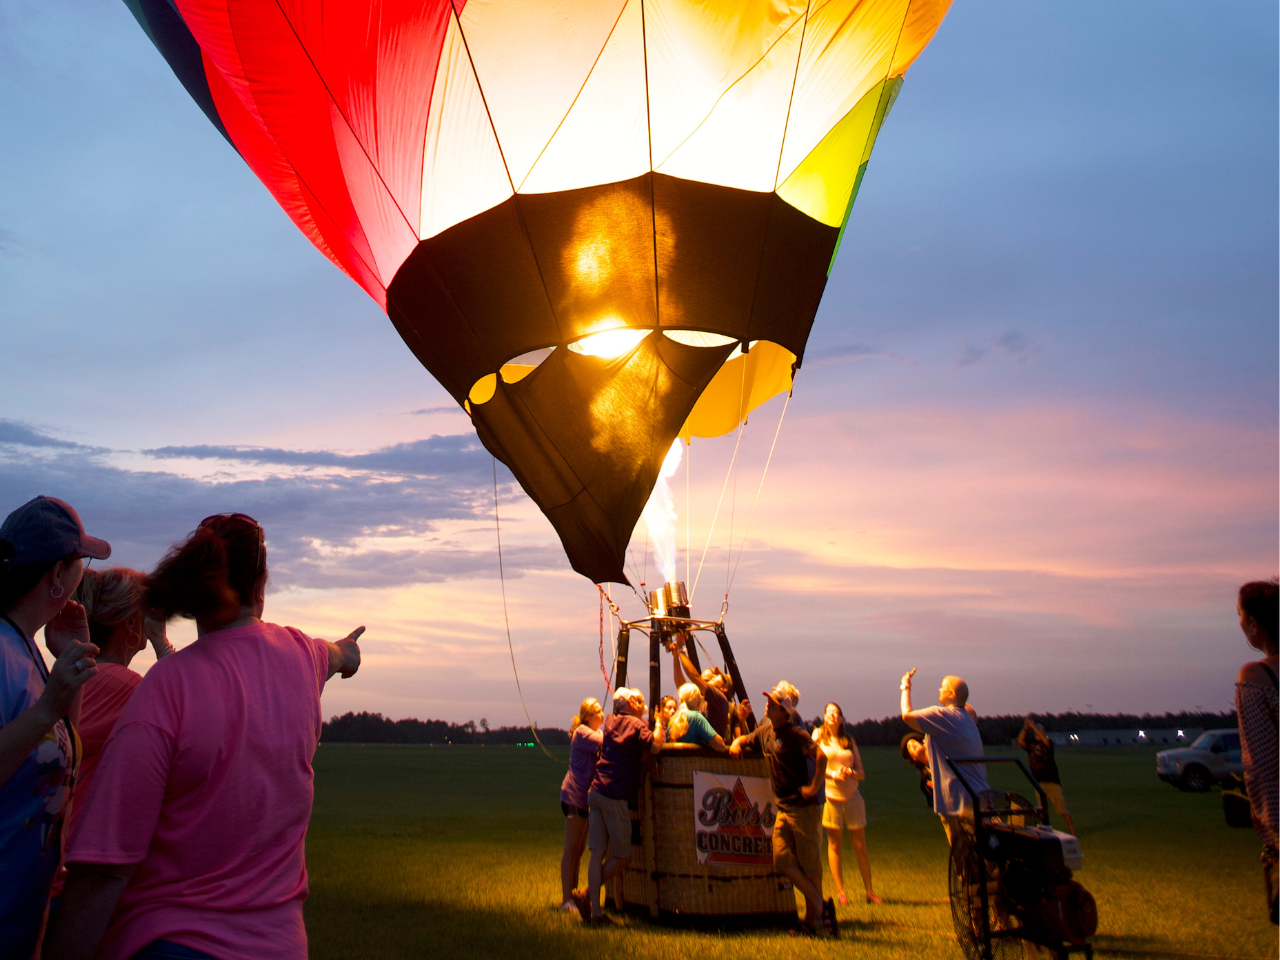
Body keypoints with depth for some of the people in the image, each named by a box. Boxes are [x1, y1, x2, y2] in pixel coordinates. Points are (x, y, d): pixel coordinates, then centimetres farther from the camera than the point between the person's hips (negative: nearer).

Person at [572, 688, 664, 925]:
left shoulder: (611, 723, 17)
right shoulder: (636, 725, -2)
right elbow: (654, 746, -15)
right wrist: (658, 726, 4)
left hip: (596, 791, 7)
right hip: (616, 796, -7)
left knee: (597, 853, 3)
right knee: (622, 856, 4)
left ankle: (595, 910, 0)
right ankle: (587, 895, -1)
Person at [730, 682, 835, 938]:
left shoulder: (795, 733, -15)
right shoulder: (765, 731, 9)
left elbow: (821, 757, -25)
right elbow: (744, 740, 27)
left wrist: (814, 787, -21)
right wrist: (736, 744, 5)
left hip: (804, 807, -7)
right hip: (783, 808, 7)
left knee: (809, 864, 2)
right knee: (783, 861, 0)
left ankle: (812, 918, 17)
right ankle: (821, 906, 13)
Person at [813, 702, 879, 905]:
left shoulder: (849, 740, 12)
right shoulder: (818, 735, 5)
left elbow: (862, 773, 9)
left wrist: (851, 772, -12)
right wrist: (832, 774, -17)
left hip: (851, 795, 2)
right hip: (830, 795, -2)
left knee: (860, 846, 2)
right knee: (835, 844, 0)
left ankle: (869, 891, 9)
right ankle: (840, 891, 7)